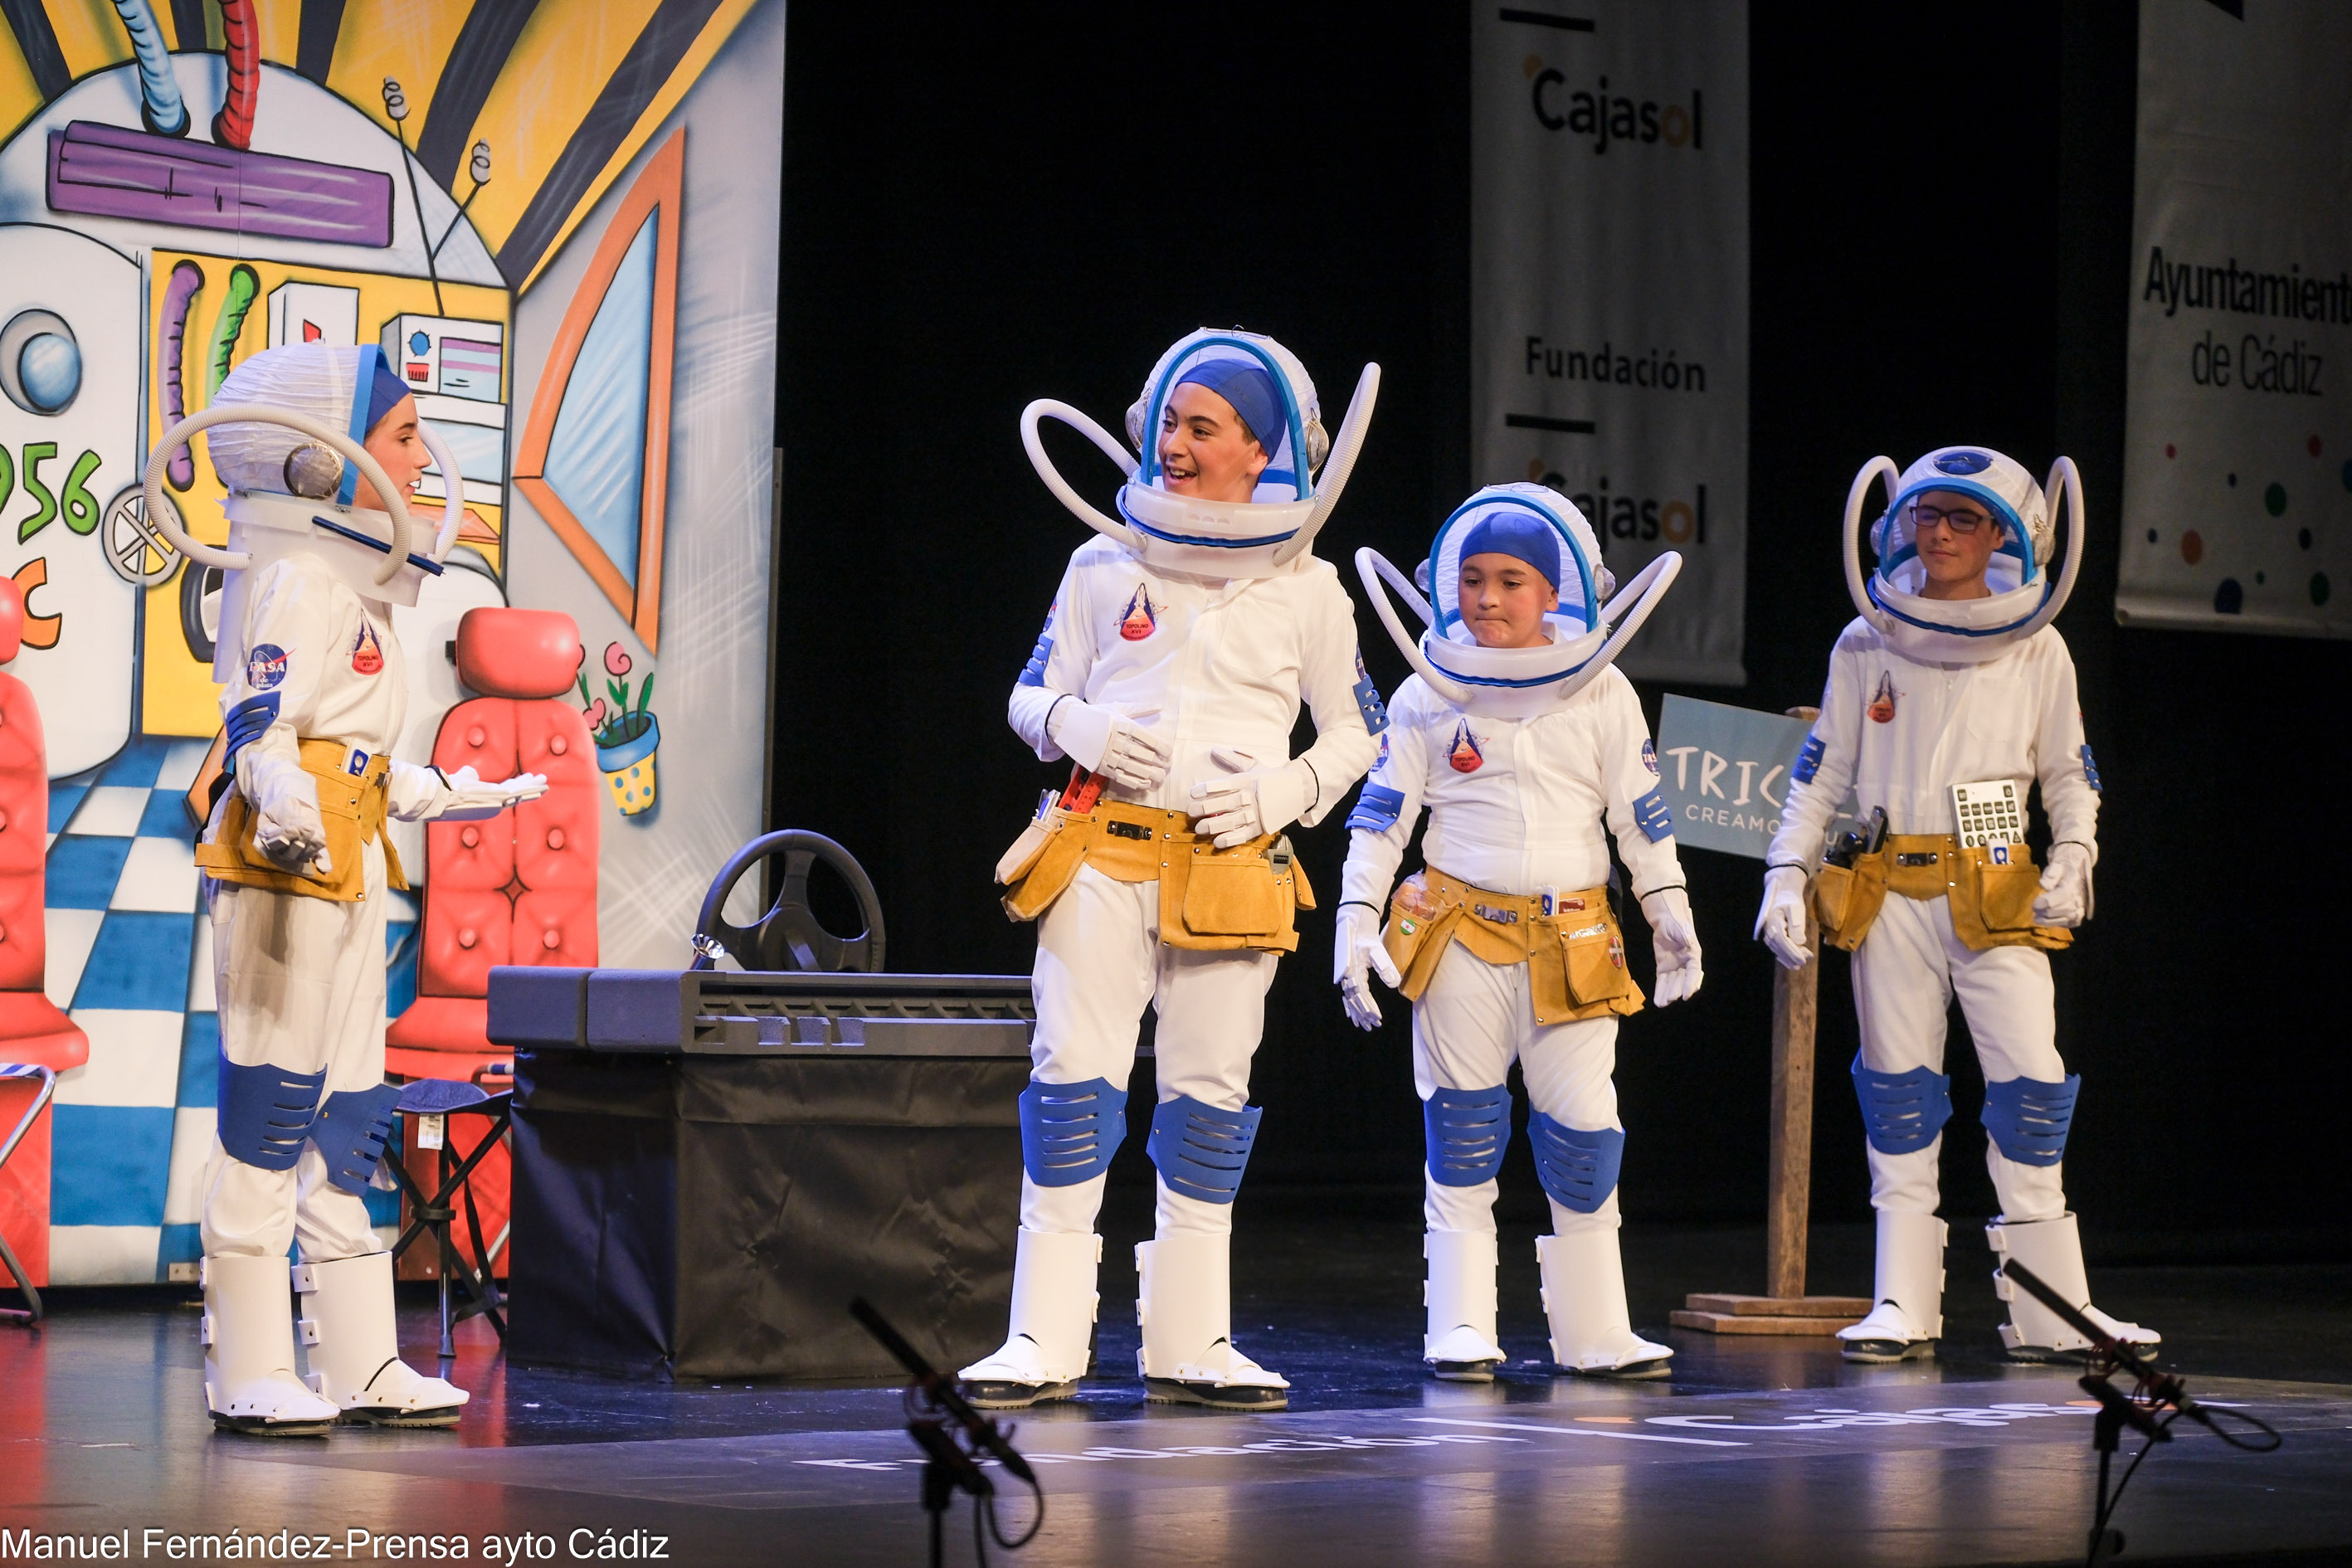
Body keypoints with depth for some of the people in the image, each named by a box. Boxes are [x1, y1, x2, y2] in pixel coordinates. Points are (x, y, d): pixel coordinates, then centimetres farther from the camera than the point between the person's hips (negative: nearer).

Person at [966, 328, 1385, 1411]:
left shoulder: (1305, 588, 7)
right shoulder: (1107, 565, 8)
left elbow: (1354, 728, 14)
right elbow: (1033, 696, 14)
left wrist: (1285, 792, -4)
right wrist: (1078, 729, -8)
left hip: (1231, 864, 0)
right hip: (1102, 845, 0)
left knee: (1209, 1095, 4)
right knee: (1074, 1077, -6)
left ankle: (1188, 1341, 12)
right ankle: (1045, 1340, -2)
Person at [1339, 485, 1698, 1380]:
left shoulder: (1603, 693, 6)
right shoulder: (1428, 696, 3)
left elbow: (1639, 811, 11)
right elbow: (1382, 814, 4)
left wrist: (1670, 910, 7)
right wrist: (1355, 921, -3)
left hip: (1573, 941, 1)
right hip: (1459, 934, -1)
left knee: (1584, 1129, -1)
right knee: (1463, 1130, 1)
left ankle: (1593, 1332, 10)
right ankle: (1461, 1330, 7)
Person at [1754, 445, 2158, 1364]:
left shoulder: (2037, 651, 7)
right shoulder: (1867, 647, 8)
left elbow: (2069, 776, 14)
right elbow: (1821, 772, 13)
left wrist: (2072, 861, -2)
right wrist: (1786, 876, 5)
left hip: (1998, 898, -1)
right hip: (1888, 893, 1)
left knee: (2032, 1088, -7)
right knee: (1899, 1096, 2)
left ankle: (2051, 1311, -1)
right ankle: (1903, 1308, 7)